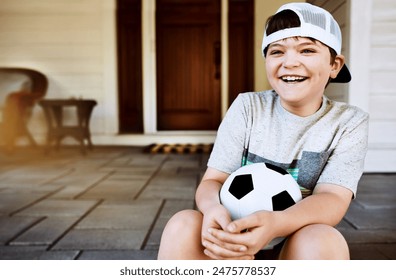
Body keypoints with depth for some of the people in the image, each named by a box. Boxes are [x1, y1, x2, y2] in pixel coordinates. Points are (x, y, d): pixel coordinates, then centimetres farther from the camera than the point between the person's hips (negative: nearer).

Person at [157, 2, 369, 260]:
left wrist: (275, 224, -39)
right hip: (238, 242, 1)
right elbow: (213, 181, -8)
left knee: (321, 240, -33)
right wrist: (214, 208, -33)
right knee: (183, 226, -28)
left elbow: (333, 199, -17)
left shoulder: (349, 122, -4)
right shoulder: (247, 107, -2)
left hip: (301, 250, 0)